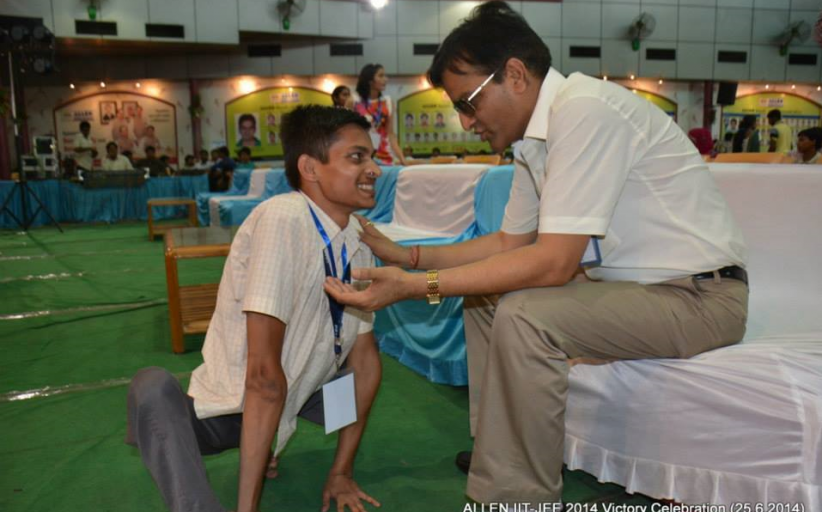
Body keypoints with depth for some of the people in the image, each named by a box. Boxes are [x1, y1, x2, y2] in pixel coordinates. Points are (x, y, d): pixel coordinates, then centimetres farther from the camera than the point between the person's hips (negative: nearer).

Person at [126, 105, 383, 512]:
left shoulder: (359, 240, -5)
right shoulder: (282, 219, -26)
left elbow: (364, 357, 0)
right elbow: (263, 373, -30)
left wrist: (341, 471, 1)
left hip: (291, 401, 9)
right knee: (153, 387, -32)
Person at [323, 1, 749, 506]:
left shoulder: (585, 110, -22)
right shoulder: (537, 137, 5)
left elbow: (552, 262, -27)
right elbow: (509, 243, 12)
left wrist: (416, 287, -25)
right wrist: (406, 255, 4)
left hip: (701, 295, -9)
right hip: (634, 282, 9)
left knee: (524, 316, -28)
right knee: (486, 293, 11)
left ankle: (515, 494, -9)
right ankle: (498, 447, 20)